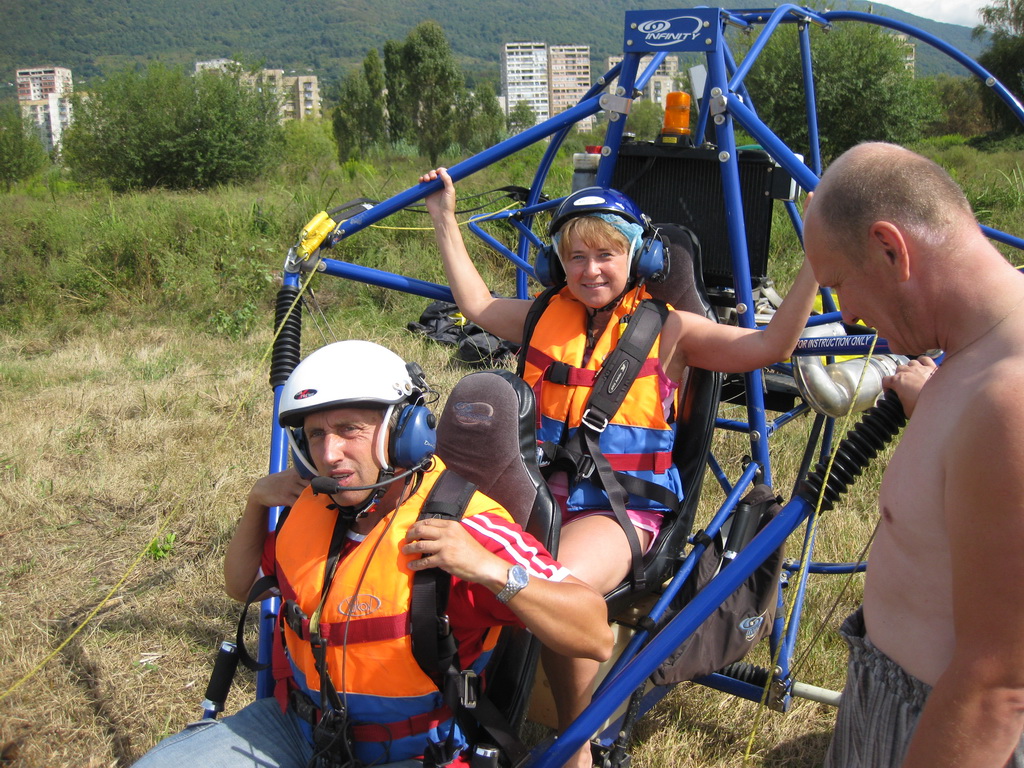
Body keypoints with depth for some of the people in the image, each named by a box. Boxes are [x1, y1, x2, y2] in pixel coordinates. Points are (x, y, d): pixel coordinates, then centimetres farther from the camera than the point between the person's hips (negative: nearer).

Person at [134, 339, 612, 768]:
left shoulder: (461, 527, -26)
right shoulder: (313, 507, -5)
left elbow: (595, 636, -30)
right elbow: (242, 586, 14)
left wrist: (492, 570, -43)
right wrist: (256, 502, -2)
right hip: (293, 728, 5)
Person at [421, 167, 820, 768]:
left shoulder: (666, 330, 3)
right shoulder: (547, 318, 16)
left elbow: (770, 345, -4)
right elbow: (478, 305, 30)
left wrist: (814, 265, -15)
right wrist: (446, 220, 32)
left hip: (622, 506, -4)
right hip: (539, 491, 4)